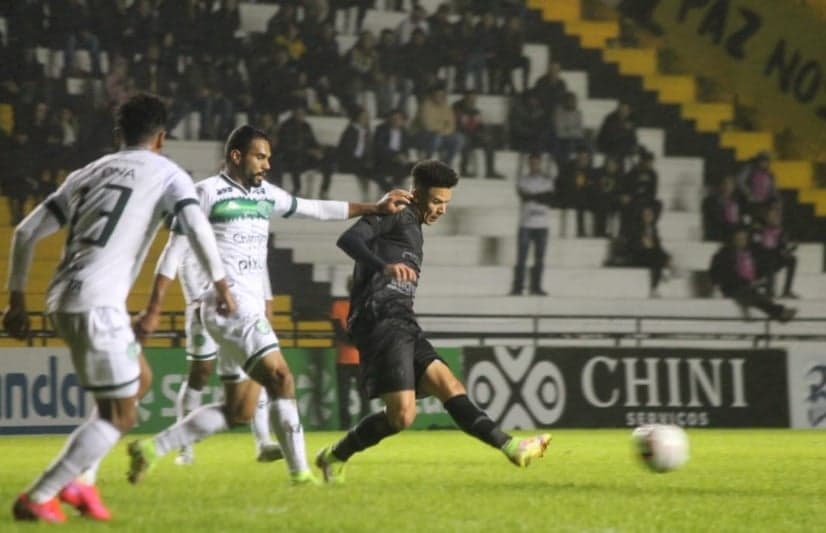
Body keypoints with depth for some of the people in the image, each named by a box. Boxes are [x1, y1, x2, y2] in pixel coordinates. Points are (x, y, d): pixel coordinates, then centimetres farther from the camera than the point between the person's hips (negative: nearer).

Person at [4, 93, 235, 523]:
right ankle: (37, 498, -3)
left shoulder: (87, 174, 21)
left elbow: (26, 233, 17)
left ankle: (77, 480, 18)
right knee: (119, 416, 2)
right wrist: (221, 285, -2)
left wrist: (17, 298, 20)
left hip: (62, 300, 7)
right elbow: (197, 228, -12)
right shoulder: (166, 174, 5)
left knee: (139, 378, 25)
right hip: (97, 304, -7)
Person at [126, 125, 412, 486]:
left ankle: (152, 448, 12)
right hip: (228, 306, -9)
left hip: (250, 312, 9)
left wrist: (375, 208, 24)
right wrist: (154, 309, -11)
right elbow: (174, 251, -7)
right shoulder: (209, 193, -6)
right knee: (281, 380, -16)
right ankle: (300, 474, -14)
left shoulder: (266, 195, 16)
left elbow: (317, 209, 26)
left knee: (238, 411, 8)